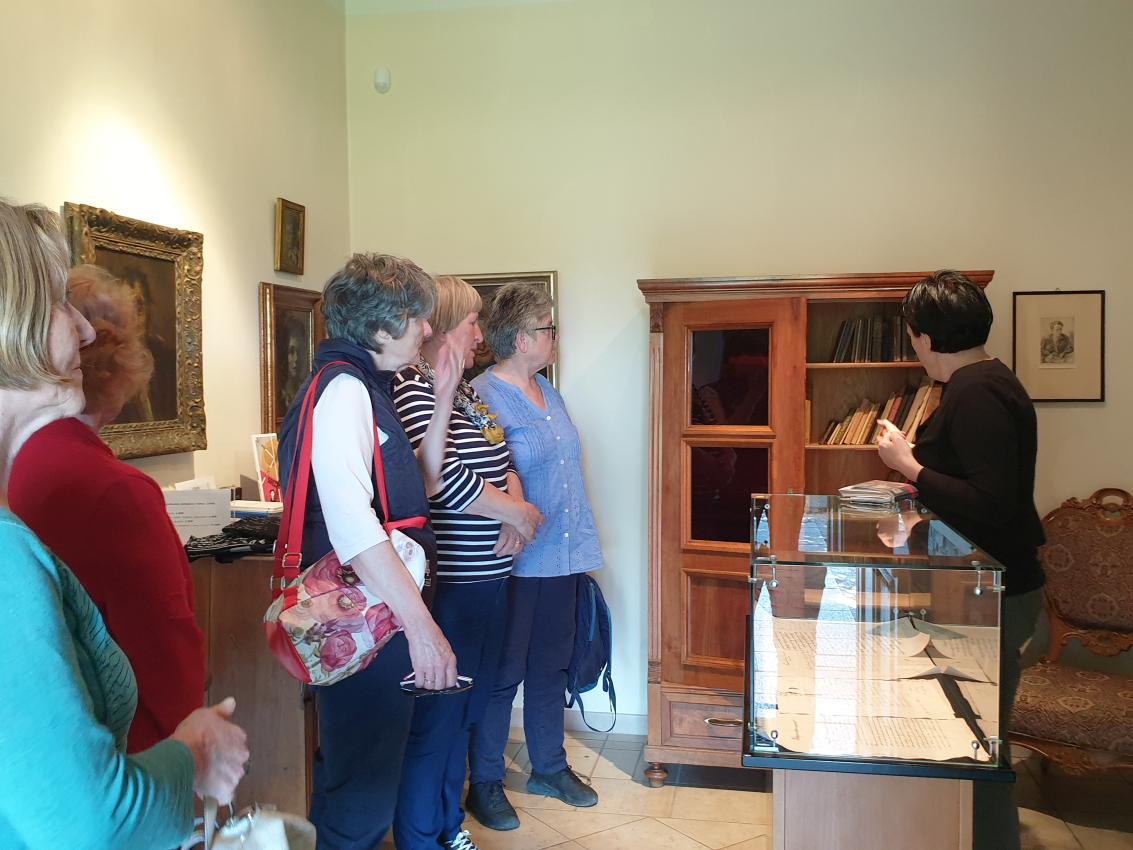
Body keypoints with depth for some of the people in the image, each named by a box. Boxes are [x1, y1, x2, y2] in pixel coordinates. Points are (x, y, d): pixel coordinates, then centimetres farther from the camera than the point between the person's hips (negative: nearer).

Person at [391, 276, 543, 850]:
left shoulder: (462, 389, 13)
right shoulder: (412, 387, -16)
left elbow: (502, 462, 17)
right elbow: (443, 479, -25)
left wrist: (512, 506, -5)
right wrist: (519, 514, -11)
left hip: (490, 578, 10)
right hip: (449, 583, -9)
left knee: (464, 711, 20)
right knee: (435, 720, 2)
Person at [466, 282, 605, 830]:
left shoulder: (546, 390, 13)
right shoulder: (482, 397, -15)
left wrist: (580, 540, 19)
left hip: (561, 556, 8)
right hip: (514, 560, -8)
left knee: (551, 666, 18)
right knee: (503, 674, 3)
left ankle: (549, 767, 34)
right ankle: (485, 784, 20)